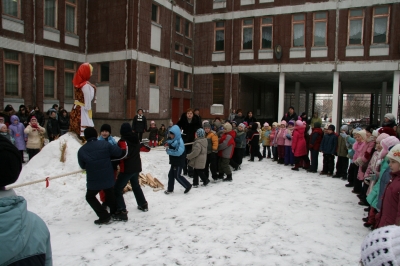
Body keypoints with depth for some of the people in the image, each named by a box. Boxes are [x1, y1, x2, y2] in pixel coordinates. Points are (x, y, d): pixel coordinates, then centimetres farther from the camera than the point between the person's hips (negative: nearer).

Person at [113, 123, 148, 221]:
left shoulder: (123, 141, -15)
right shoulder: (136, 139, 9)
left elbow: (123, 154, -26)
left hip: (127, 169, -8)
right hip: (137, 167, 8)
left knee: (117, 189, -5)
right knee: (136, 185, 28)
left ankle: (122, 212, -12)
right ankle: (143, 204, 39)